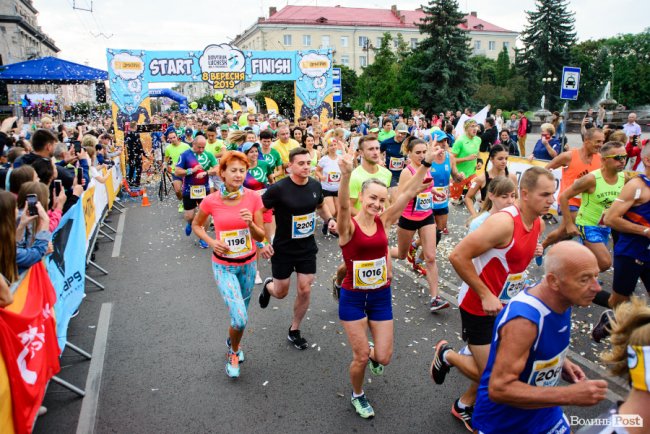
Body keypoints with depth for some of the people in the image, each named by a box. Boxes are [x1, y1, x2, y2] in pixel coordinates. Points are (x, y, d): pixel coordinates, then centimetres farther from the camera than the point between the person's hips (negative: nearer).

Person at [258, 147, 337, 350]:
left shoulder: (315, 185, -5)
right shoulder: (278, 188, -20)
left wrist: (329, 219, -4)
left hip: (307, 248, 4)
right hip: (283, 249, -3)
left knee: (305, 291, 4)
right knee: (281, 292, 10)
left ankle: (294, 330, 26)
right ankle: (268, 285, 48)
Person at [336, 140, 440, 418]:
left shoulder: (383, 221, -3)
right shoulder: (348, 226, -15)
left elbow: (408, 192, -10)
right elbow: (343, 205, -36)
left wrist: (427, 162, -17)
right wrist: (346, 175, -54)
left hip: (381, 296, 4)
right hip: (353, 298, -4)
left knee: (383, 357, 8)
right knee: (361, 357, 4)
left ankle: (371, 354, 46)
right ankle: (357, 395, 36)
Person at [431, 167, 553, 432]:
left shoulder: (538, 223, 1)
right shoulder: (504, 222, -27)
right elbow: (458, 256, -28)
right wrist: (485, 295, -24)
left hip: (504, 304, 8)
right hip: (478, 306, -8)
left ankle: (464, 405, 38)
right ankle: (447, 355, 23)